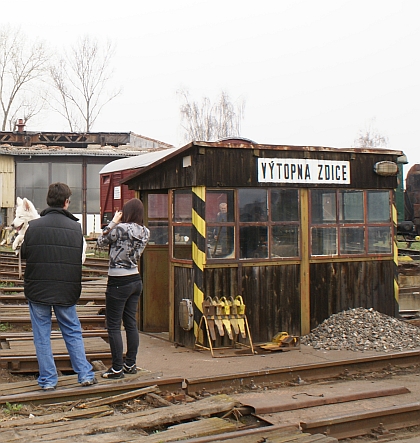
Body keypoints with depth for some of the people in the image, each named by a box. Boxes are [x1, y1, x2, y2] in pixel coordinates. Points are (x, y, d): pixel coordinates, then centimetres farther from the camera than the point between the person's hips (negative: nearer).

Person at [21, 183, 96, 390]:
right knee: (73, 332, 15)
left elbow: (24, 253, 5)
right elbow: (80, 258, 3)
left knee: (42, 335, 9)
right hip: (67, 291, 1)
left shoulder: (34, 226, -8)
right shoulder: (75, 227, -5)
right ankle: (85, 374, 14)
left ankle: (47, 379, 13)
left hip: (38, 289, -1)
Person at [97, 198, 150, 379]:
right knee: (131, 324, 13)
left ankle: (117, 368, 2)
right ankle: (131, 364, 20)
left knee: (113, 326, 0)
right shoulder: (145, 232, 3)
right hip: (135, 280, 8)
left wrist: (113, 222, 2)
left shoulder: (121, 228, -18)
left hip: (118, 282, -7)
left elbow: (101, 242, -4)